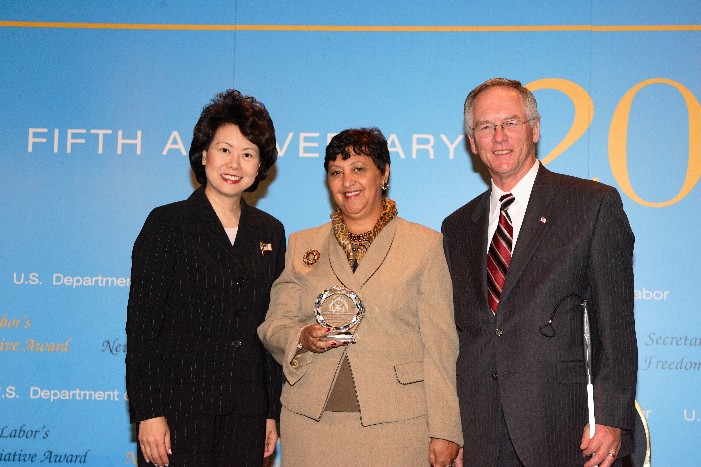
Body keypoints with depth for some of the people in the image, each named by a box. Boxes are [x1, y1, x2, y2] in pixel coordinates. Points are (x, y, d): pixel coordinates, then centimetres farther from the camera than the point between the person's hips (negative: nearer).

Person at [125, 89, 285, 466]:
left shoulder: (270, 232, 10)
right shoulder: (167, 222, -2)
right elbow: (141, 325, -6)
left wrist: (271, 411, 9)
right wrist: (148, 413, -12)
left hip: (246, 414, 4)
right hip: (179, 409, -4)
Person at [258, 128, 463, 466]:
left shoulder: (425, 244, 4)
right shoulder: (302, 245, 13)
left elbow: (439, 343, -1)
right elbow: (273, 327, 11)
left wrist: (444, 430, -6)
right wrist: (303, 338, -11)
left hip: (395, 424, -2)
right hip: (311, 422, 2)